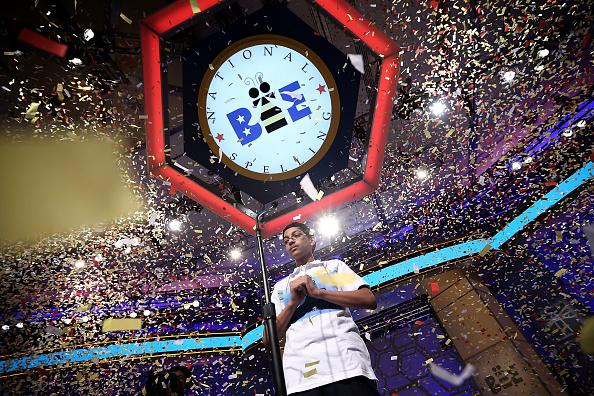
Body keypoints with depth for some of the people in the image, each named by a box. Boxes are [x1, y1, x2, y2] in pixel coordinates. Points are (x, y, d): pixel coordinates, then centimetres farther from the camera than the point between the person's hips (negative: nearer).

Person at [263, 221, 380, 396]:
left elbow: (370, 300, 2)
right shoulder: (280, 286, 22)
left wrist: (318, 292, -6)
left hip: (346, 362, -2)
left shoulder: (334, 265, 17)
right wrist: (293, 302, -2)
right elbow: (268, 338, 13)